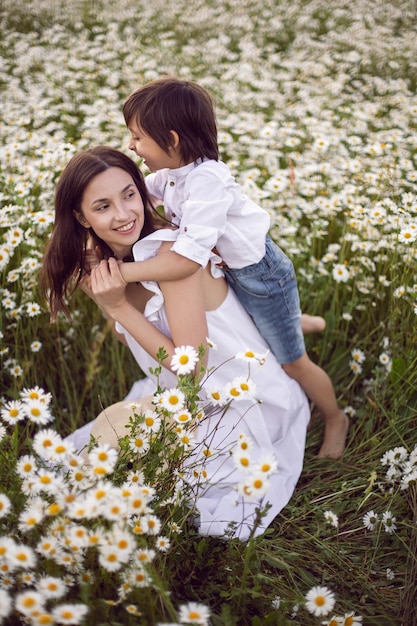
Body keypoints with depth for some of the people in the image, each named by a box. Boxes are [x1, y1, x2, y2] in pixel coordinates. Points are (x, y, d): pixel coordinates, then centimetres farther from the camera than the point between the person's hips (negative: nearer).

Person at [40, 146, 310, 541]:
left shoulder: (171, 252, -23)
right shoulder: (109, 267, 1)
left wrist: (120, 307, -22)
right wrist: (107, 304, -12)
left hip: (250, 410, -8)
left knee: (114, 425, -16)